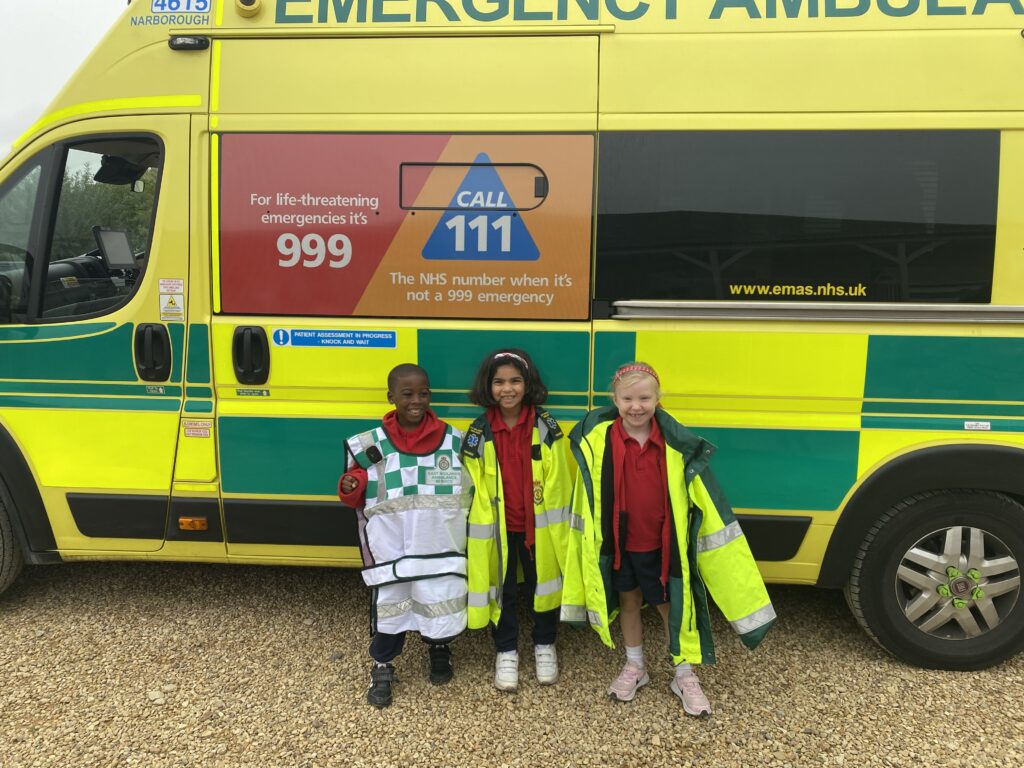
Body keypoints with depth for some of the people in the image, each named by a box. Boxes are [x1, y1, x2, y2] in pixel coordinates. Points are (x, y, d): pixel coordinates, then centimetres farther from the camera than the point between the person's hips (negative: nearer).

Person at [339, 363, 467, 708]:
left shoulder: (454, 441, -2)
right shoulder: (370, 445, -3)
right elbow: (357, 497, 4)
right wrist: (349, 488, -16)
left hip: (440, 549, 1)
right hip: (391, 551, 0)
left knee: (441, 601, 13)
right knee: (389, 606, 9)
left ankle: (439, 650, 44)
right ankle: (382, 667, 34)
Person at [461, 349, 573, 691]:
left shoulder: (546, 427, -7)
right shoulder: (478, 435, -7)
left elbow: (559, 484, -3)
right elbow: (472, 489, -1)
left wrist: (561, 526, -3)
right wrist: (476, 529, -2)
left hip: (540, 526, 0)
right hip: (498, 529, 0)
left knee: (544, 584, 16)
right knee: (502, 591, 14)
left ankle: (544, 645, 39)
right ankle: (506, 652, 34)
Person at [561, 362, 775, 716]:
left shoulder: (677, 443, -14)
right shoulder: (598, 439, -13)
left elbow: (703, 499, -7)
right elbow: (589, 498, -3)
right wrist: (598, 537, 1)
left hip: (663, 543, -1)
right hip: (619, 542, 1)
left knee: (671, 605, 13)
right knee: (628, 601, 19)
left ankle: (684, 675, 34)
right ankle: (635, 666, 41)